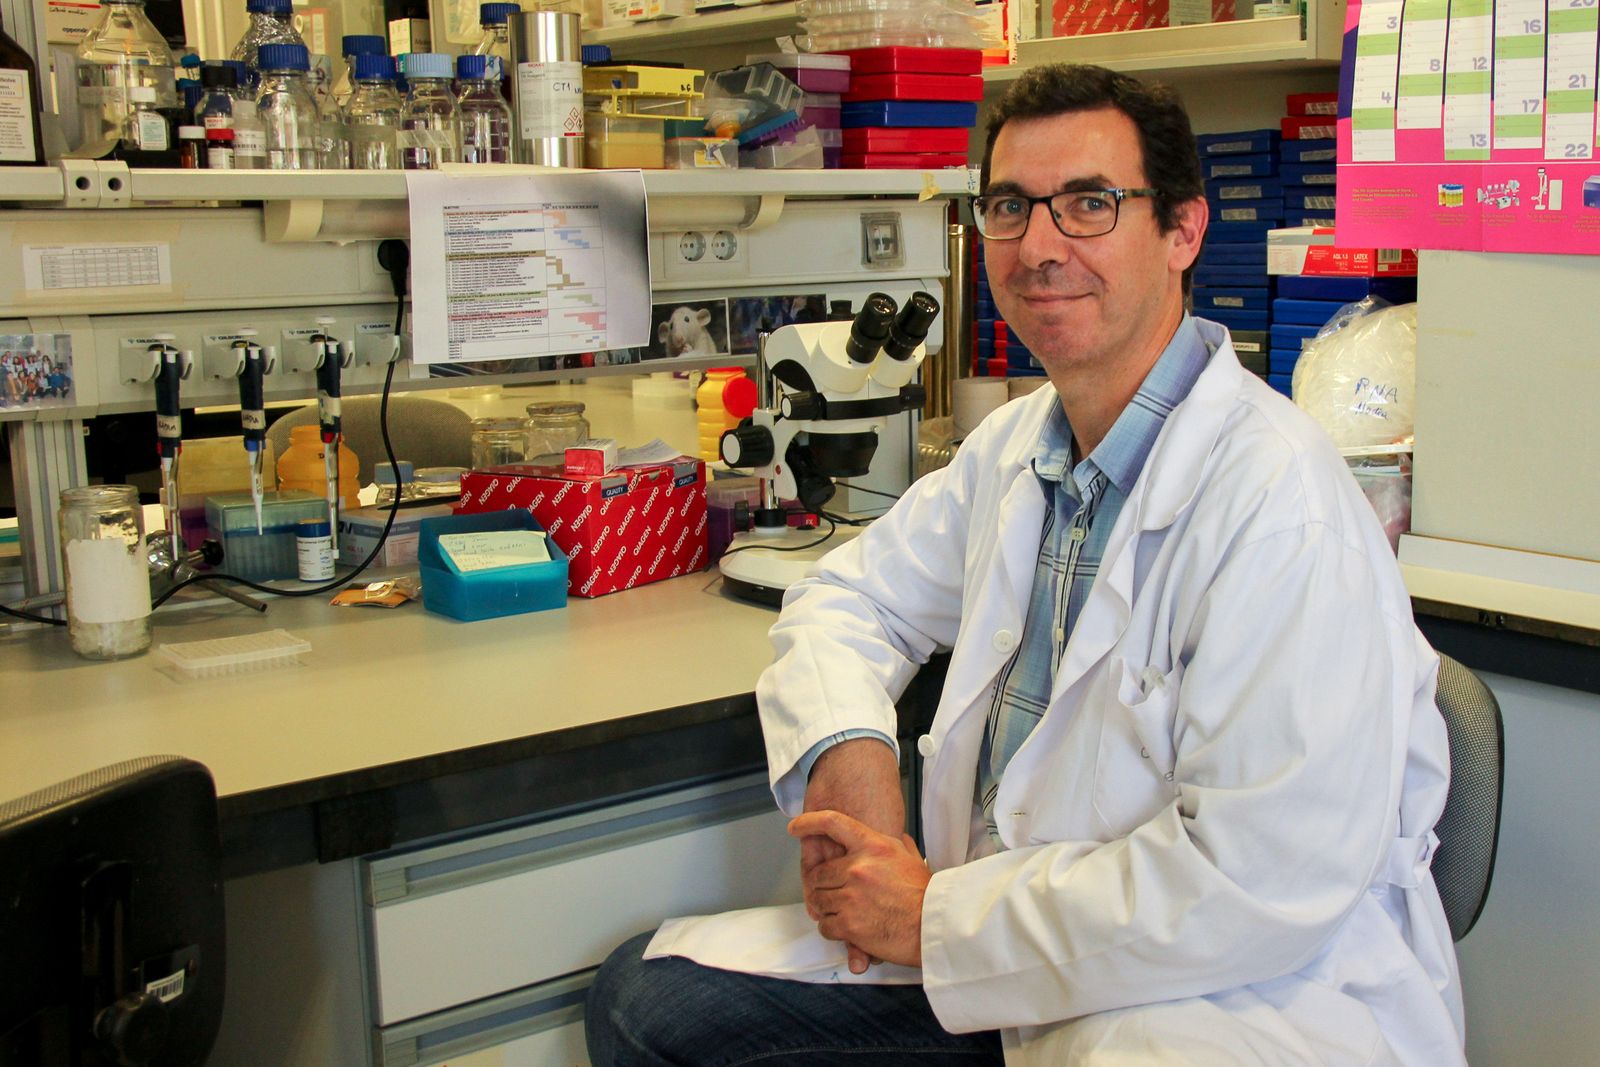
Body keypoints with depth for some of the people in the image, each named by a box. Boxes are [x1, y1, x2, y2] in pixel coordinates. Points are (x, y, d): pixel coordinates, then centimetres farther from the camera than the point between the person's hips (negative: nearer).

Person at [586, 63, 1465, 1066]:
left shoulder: (1281, 507, -21)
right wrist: (845, 750, -5)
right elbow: (853, 596, 18)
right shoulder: (1016, 445, 7)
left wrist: (938, 917, -18)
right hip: (1012, 963, 8)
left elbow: (1262, 885, -26)